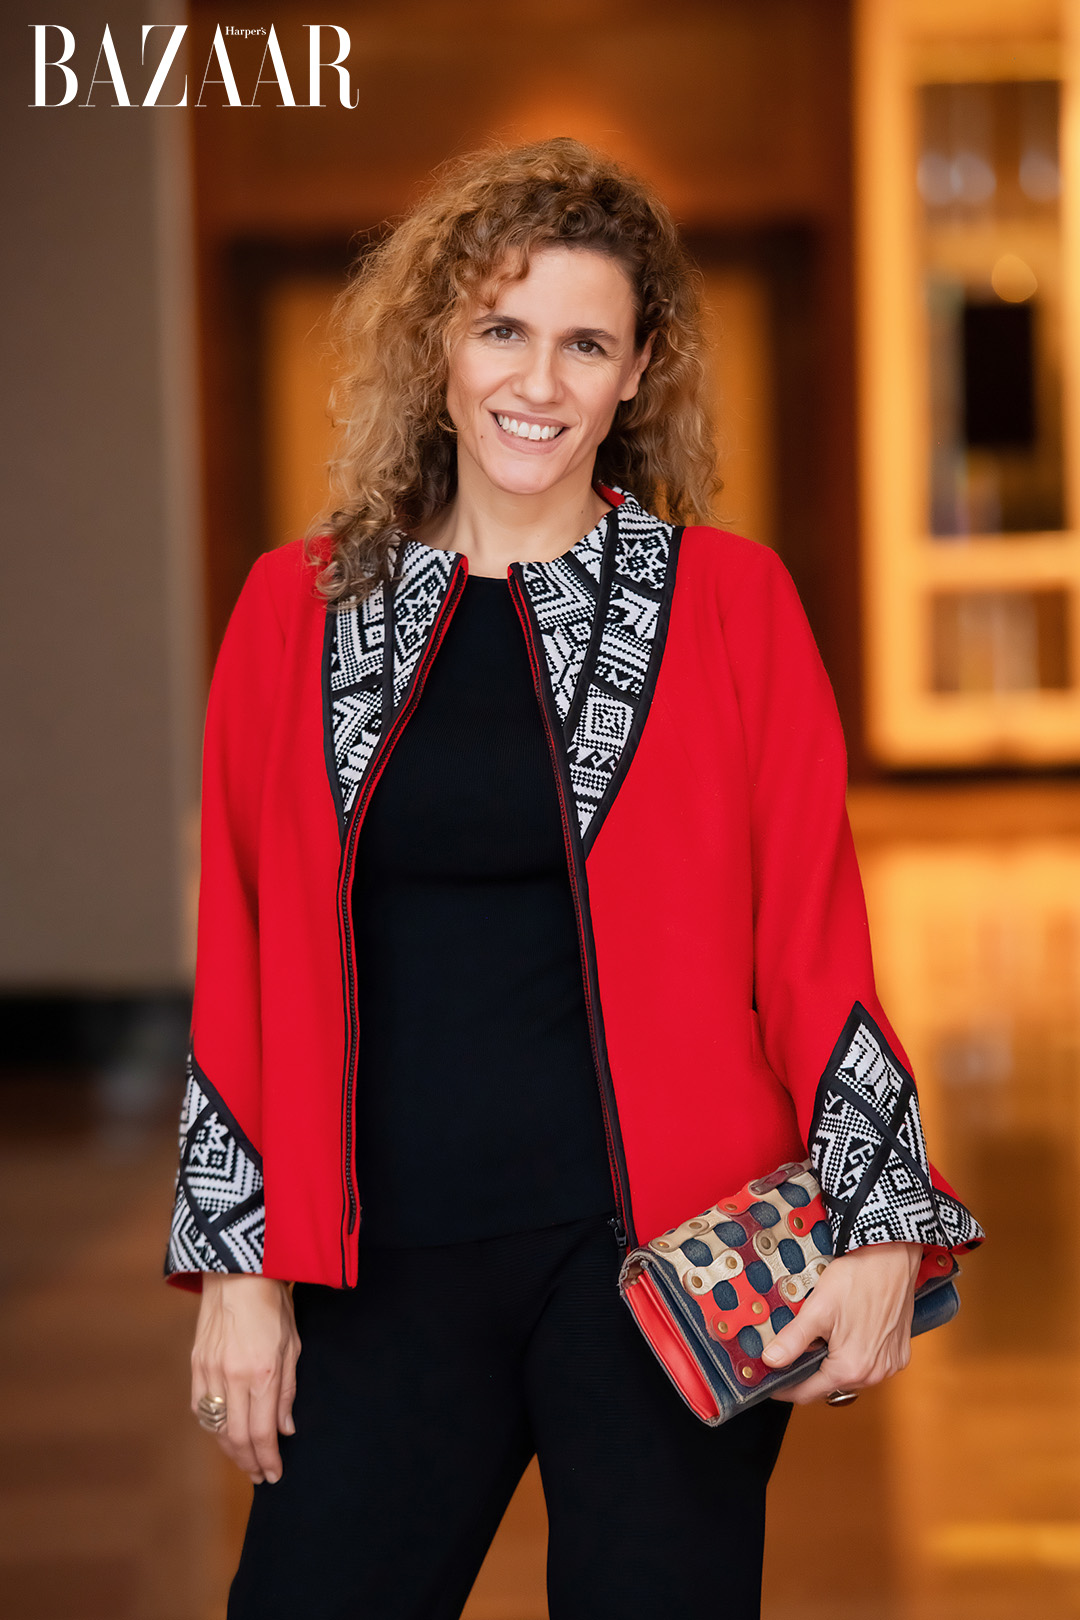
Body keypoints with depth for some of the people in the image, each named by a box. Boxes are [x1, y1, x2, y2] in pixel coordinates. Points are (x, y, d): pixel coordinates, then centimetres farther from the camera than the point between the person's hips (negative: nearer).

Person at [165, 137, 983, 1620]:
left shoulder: (729, 602, 2)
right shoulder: (300, 610, 8)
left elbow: (814, 938, 2)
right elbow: (245, 965, 9)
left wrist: (882, 1227, -7)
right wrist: (241, 1265, 5)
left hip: (660, 1249, -2)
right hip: (389, 1262, 2)